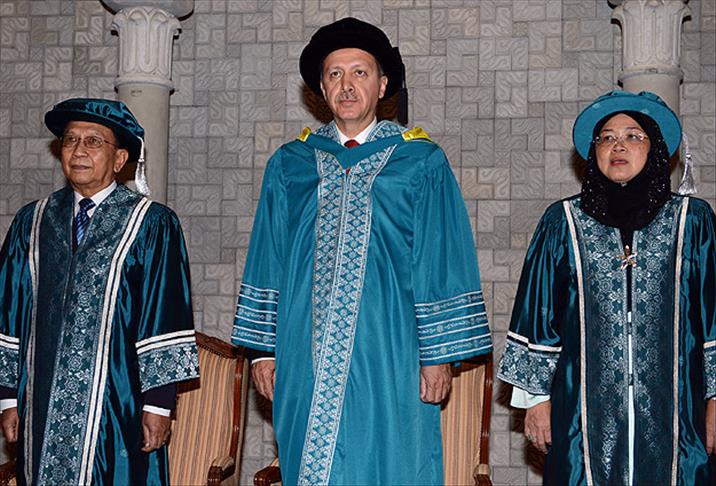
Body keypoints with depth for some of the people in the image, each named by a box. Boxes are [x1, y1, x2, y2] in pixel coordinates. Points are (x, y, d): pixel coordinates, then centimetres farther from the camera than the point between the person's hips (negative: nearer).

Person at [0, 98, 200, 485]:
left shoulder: (153, 225, -2)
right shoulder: (31, 223, 10)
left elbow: (166, 320, -6)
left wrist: (158, 404, -10)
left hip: (118, 406, -3)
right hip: (43, 407, 4)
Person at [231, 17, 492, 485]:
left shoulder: (421, 162, 2)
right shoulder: (290, 164, 10)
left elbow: (443, 264, 0)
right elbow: (268, 262, 11)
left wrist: (440, 354, -5)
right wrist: (263, 349, 7)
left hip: (388, 358, -2)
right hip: (307, 355, 2)